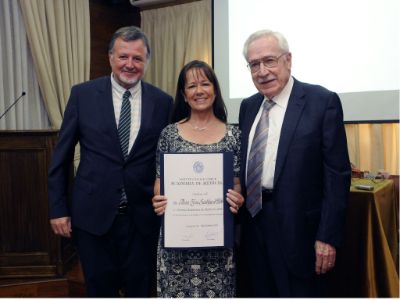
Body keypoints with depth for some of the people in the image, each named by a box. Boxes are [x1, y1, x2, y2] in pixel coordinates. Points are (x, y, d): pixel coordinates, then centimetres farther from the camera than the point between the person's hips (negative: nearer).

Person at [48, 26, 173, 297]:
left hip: (143, 216, 1)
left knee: (140, 290, 16)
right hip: (93, 214, 0)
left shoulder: (163, 101, -1)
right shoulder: (83, 94, -3)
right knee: (100, 289, 15)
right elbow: (61, 156, 1)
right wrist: (58, 208, 1)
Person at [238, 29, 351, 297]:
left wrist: (328, 237, -14)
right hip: (253, 227, 6)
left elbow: (337, 174, -11)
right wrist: (240, 215, 6)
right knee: (258, 293, 18)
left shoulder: (323, 101, -9)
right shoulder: (248, 106, 8)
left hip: (297, 230, -5)